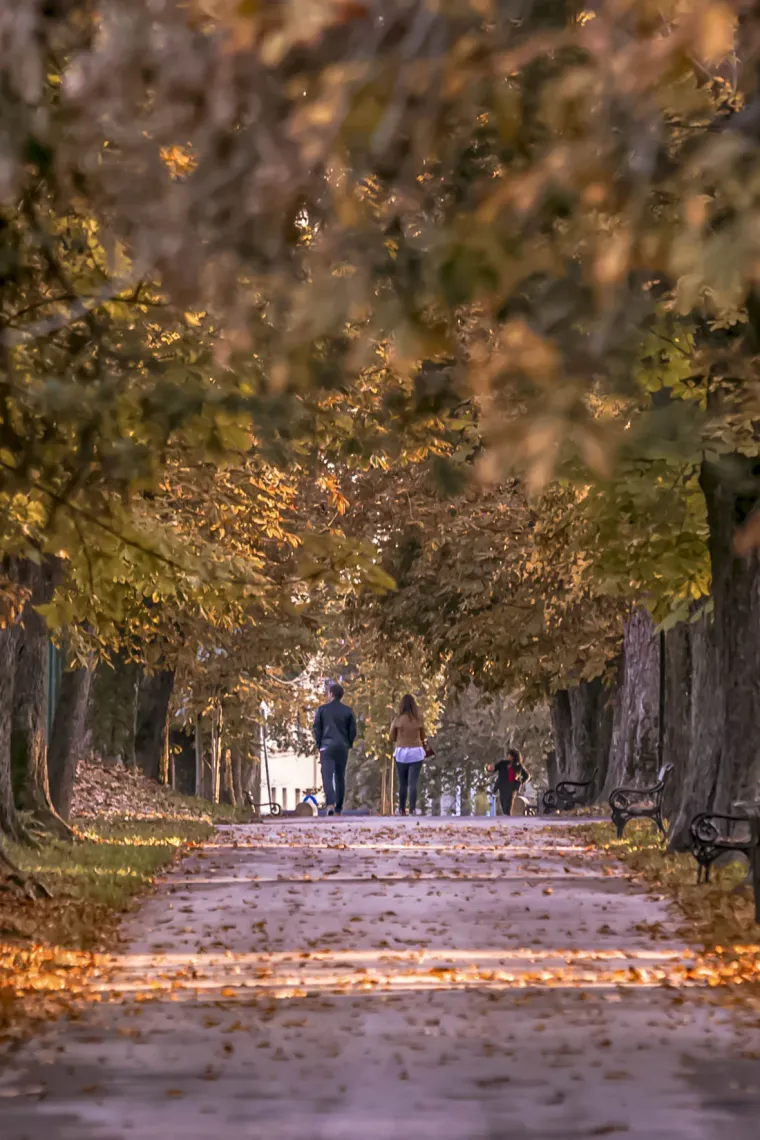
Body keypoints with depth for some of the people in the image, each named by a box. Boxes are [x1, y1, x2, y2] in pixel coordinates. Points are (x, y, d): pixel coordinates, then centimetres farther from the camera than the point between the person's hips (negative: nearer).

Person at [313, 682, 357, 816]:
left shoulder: (322, 709, 0)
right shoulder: (348, 711, 4)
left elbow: (317, 729, 0)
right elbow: (353, 731, 4)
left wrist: (319, 745, 9)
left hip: (327, 746, -2)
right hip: (343, 747, 2)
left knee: (327, 776, -7)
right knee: (340, 777, 10)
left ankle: (330, 804, -28)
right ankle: (338, 809, 10)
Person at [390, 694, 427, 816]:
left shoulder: (397, 720, -6)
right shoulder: (419, 719, -2)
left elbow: (392, 738, 2)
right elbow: (422, 737, 10)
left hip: (401, 753, 0)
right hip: (416, 753, 0)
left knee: (402, 783, 13)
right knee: (413, 783, -3)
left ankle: (402, 810, 16)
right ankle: (412, 809, -15)